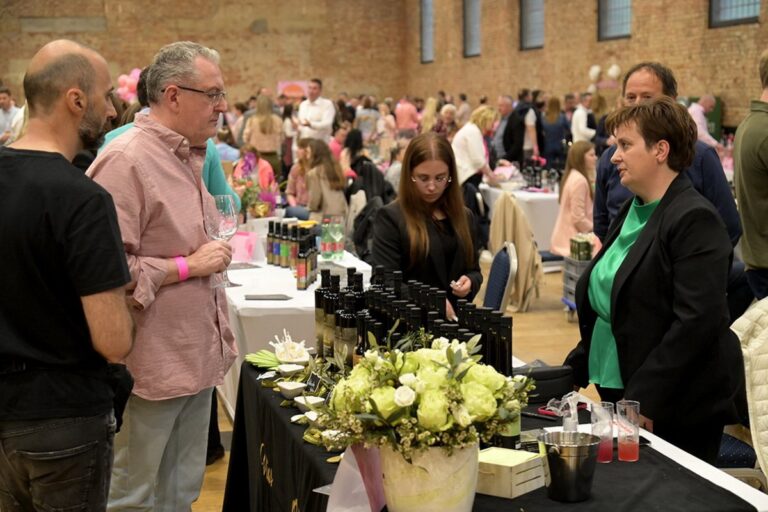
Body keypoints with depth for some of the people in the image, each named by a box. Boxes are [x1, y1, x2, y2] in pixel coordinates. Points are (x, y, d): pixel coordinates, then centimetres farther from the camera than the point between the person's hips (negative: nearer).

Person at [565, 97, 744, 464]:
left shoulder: (695, 220, -15)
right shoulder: (632, 211, 12)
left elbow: (696, 322, -21)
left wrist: (643, 400, -22)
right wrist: (576, 369, 13)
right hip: (619, 394, 8)